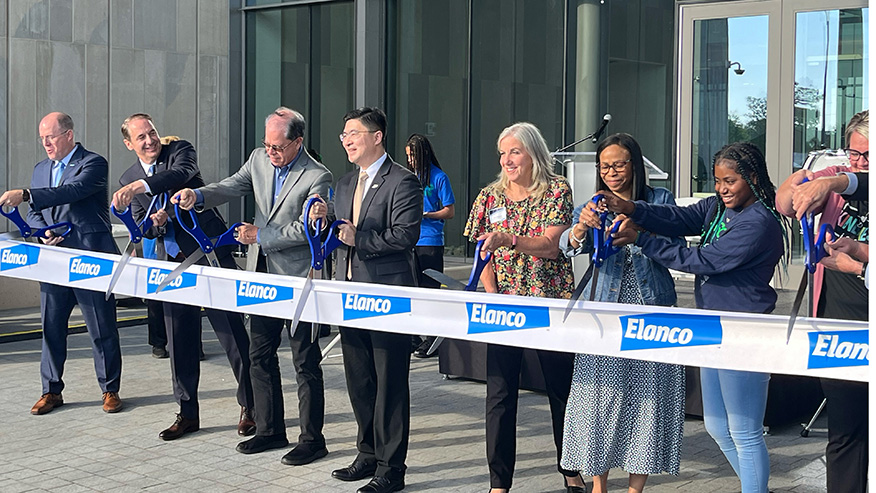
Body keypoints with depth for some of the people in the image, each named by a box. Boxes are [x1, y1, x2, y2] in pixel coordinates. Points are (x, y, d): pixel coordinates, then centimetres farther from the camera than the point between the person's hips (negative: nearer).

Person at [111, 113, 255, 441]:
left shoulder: (179, 150, -1)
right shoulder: (128, 180, 12)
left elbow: (182, 173, -25)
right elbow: (141, 227, 7)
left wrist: (139, 186, -37)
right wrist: (154, 222, -16)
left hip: (210, 253, -5)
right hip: (173, 263, 5)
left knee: (232, 333, -2)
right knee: (180, 341, 8)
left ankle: (249, 406, 9)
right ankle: (188, 413, 19)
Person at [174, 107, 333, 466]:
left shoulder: (318, 177, -15)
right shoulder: (260, 159, 5)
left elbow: (306, 230, -19)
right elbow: (232, 187, -1)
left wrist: (260, 236, -16)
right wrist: (198, 196, -20)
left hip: (298, 277, -7)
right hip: (263, 274, 7)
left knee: (305, 361, 1)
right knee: (260, 354, 14)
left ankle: (312, 439, 10)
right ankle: (269, 430, 27)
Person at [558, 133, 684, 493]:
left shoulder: (660, 200, 6)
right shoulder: (594, 207, 12)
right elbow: (570, 245, -7)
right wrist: (581, 226, -30)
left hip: (652, 309, -1)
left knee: (646, 395, -2)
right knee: (601, 395, 0)